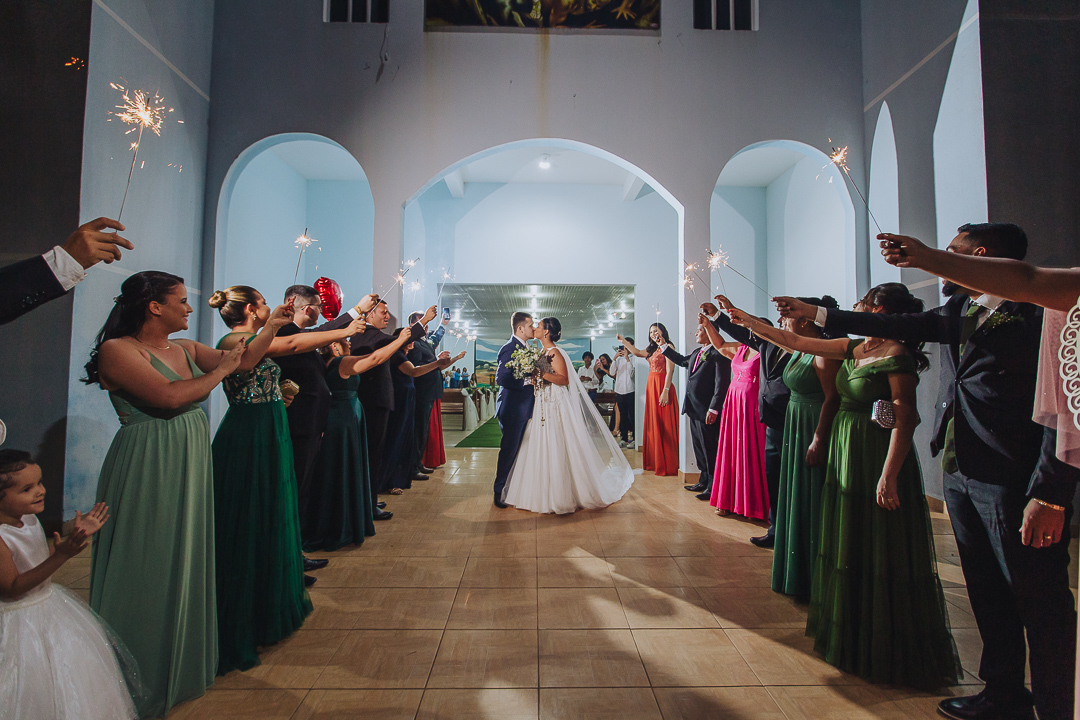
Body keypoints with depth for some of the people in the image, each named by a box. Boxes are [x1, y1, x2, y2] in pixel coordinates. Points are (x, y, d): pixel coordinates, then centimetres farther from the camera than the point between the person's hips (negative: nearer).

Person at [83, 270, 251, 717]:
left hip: (190, 470, 7)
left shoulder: (185, 349, 8)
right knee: (149, 573, 6)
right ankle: (143, 683, 27)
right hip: (147, 474, -7)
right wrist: (220, 370, -12)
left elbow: (243, 360, 8)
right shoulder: (117, 349, -13)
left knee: (186, 561, 17)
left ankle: (184, 663, 37)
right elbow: (169, 397, -25)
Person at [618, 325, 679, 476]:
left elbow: (670, 371, -15)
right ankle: (655, 462, 19)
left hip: (662, 387, -9)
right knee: (653, 425, 11)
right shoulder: (652, 350, 16)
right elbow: (637, 352, 29)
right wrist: (623, 340, 30)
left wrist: (665, 391, -21)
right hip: (651, 387, 9)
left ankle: (667, 465, 2)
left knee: (664, 426, -5)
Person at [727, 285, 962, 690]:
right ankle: (854, 636, 35)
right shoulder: (854, 349, 9)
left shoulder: (897, 355, -14)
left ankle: (888, 652, 21)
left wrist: (889, 475, -23)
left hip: (877, 458, -8)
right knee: (849, 547, 18)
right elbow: (795, 342, 13)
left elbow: (905, 419, -19)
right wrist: (747, 320, 12)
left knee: (879, 555, 3)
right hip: (846, 454, 9)